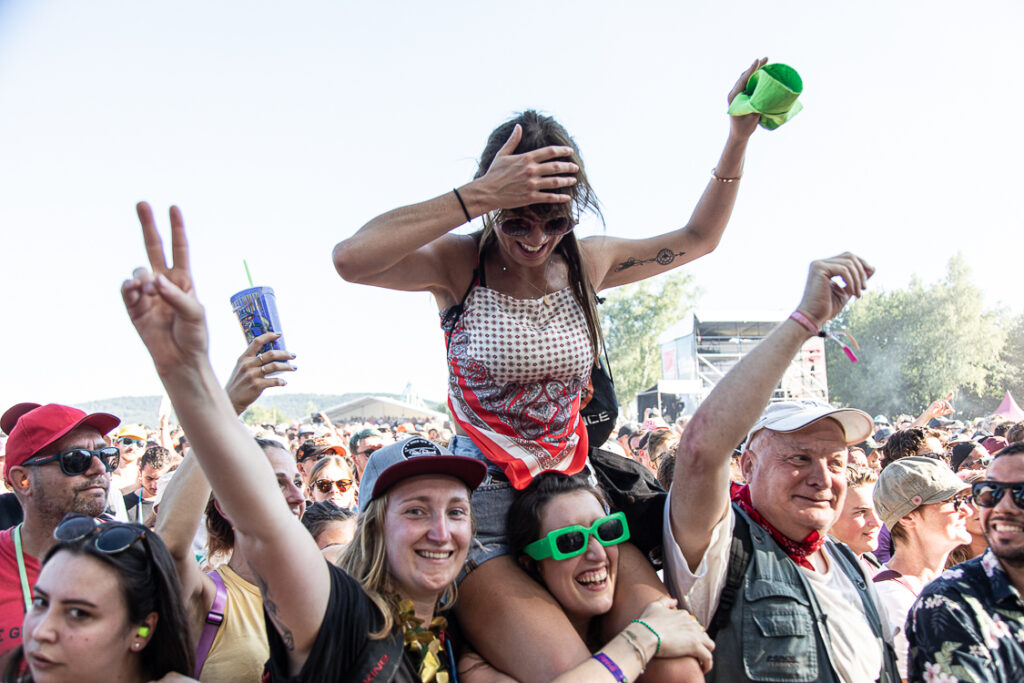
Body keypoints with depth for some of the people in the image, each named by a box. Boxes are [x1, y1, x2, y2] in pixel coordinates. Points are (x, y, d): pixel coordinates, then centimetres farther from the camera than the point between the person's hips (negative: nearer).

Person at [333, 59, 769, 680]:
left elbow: (699, 238, 19)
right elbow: (351, 259, -26)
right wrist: (478, 196, -27)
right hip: (485, 494, -4)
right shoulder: (461, 264, -6)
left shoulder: (586, 263, 7)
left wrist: (738, 138, 9)